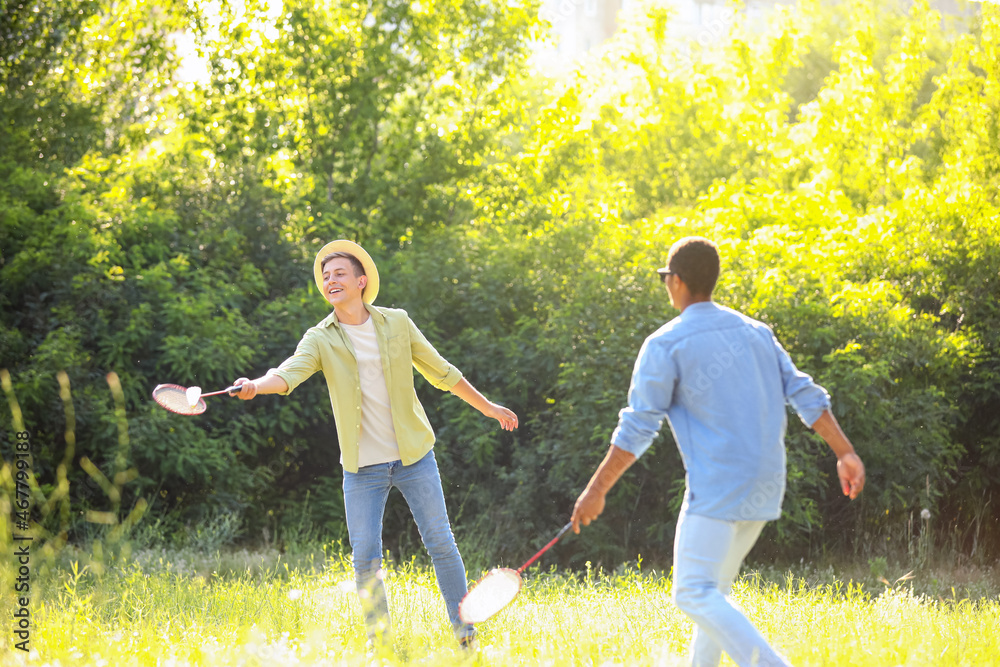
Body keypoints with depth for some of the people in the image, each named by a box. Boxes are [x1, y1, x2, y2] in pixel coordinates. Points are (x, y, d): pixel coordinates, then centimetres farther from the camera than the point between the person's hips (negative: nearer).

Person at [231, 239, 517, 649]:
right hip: (362, 467, 0)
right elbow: (290, 372, -21)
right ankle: (381, 644, 11)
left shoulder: (397, 323, 1)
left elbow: (440, 372, 13)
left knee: (440, 542, 1)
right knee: (366, 558, -2)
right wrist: (256, 385, -43)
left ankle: (465, 633, 13)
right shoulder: (320, 340, -2)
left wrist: (487, 407, 21)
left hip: (414, 456, 0)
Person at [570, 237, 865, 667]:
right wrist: (845, 453, 8)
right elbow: (805, 395, 7)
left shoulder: (665, 345, -6)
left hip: (718, 487, -8)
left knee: (694, 594, -10)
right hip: (764, 486, 8)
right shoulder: (755, 332, 13)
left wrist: (596, 490, -5)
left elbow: (637, 429, -10)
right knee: (713, 589, 19)